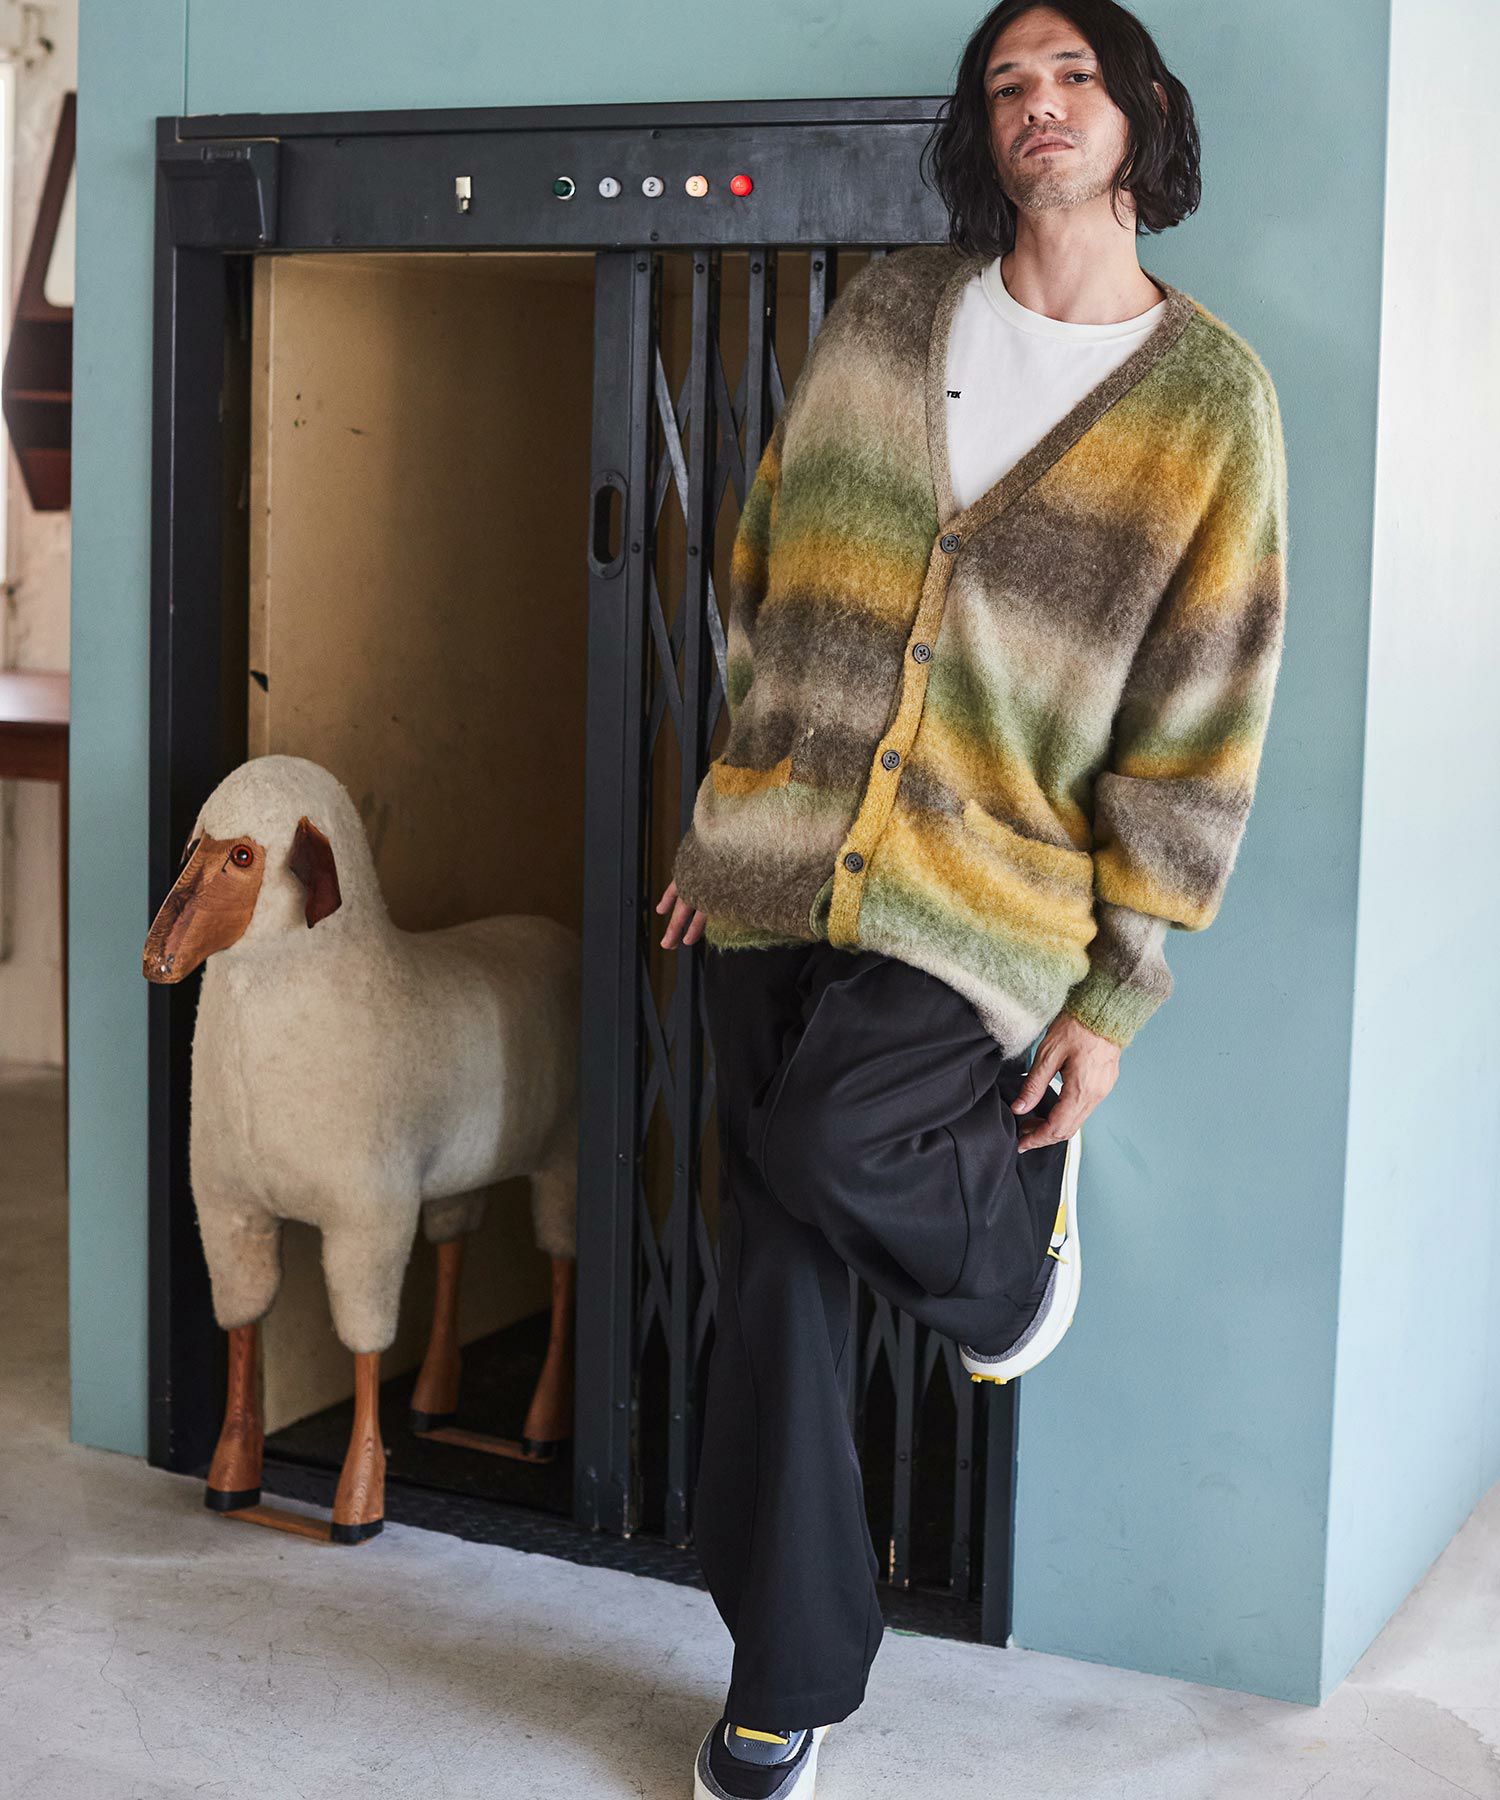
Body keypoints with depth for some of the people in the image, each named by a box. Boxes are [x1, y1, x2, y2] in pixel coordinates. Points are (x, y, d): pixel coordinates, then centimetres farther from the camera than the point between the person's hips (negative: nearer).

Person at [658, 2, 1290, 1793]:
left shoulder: (1211, 401, -2)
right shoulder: (882, 312, 7)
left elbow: (1198, 729, -3)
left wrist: (1115, 996, -6)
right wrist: (732, 804, 14)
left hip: (987, 900, -3)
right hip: (775, 870, 4)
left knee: (822, 1144, -27)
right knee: (774, 1278, 4)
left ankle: (1012, 1236, 11)